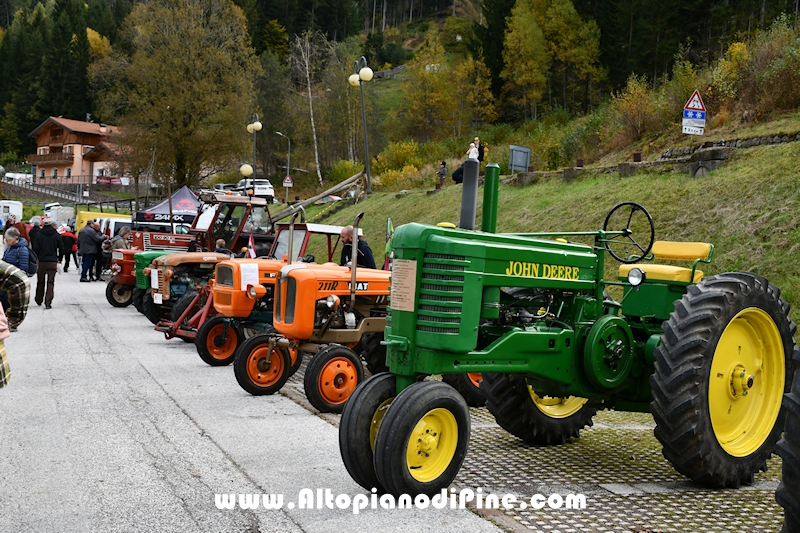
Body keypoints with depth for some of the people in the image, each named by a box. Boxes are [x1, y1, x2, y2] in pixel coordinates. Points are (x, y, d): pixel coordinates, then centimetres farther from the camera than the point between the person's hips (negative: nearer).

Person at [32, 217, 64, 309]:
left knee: (40, 282, 15)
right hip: (53, 262, 0)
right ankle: (48, 302, -10)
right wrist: (60, 258, 20)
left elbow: (35, 249, -4)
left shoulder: (39, 235, -3)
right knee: (50, 282, 0)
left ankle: (39, 300, 29)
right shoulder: (56, 235, 0)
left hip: (41, 261, 0)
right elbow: (61, 249, 5)